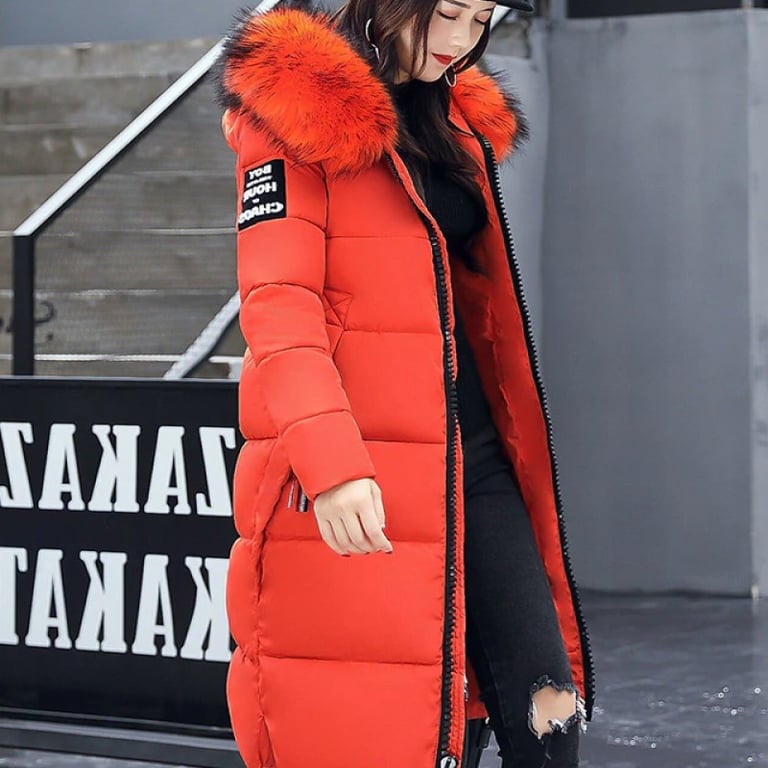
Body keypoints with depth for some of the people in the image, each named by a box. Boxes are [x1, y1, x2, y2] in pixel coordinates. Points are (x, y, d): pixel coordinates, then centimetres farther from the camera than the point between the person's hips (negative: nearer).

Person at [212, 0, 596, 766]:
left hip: (473, 457, 7)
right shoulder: (300, 110, -5)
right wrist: (331, 463, -27)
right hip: (355, 484, -7)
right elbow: (277, 300, -15)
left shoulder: (461, 120, 18)